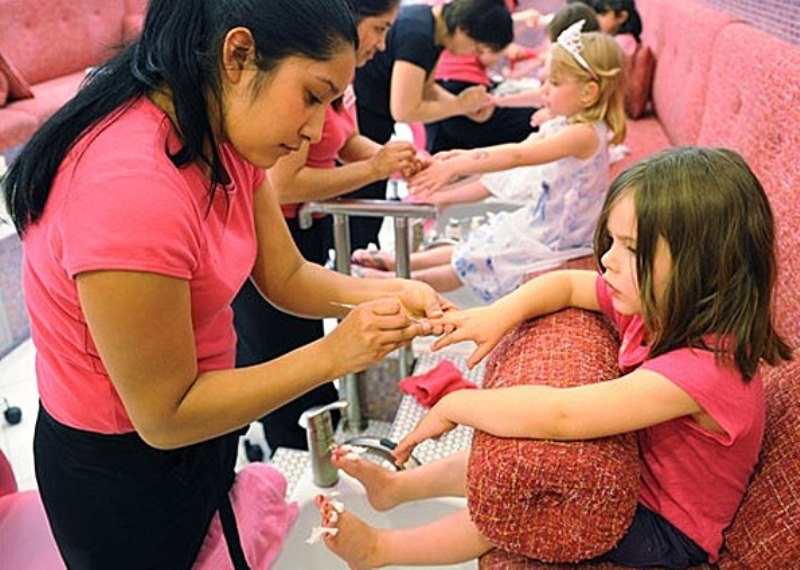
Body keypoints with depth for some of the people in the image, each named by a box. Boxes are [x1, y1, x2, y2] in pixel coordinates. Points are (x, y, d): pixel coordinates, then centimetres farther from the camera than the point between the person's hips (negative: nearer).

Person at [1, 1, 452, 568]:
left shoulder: (227, 137, -8)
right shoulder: (130, 187, -35)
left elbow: (286, 276, -3)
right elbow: (164, 417, -27)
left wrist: (381, 295, -20)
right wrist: (333, 354, -28)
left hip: (198, 422, 8)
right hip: (123, 466, -7)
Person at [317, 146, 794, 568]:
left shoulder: (704, 367, -38)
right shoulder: (657, 306, -12)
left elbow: (559, 416, -45)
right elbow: (566, 284, 3)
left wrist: (457, 405, -31)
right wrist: (503, 313, -17)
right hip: (628, 474, 8)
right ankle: (396, 486, 28)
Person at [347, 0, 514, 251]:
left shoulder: (434, 29, 4)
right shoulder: (416, 34, -24)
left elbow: (423, 88, 13)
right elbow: (404, 110, -25)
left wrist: (469, 104, -2)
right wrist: (459, 105, -13)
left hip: (372, 127, 9)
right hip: (358, 125, -9)